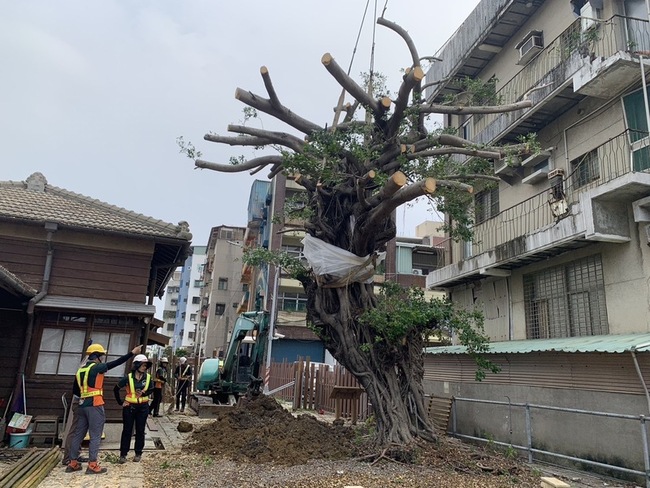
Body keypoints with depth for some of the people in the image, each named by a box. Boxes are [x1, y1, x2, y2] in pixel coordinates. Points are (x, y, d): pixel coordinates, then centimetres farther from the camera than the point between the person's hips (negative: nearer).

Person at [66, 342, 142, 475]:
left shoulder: (81, 370, 15)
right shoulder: (96, 367, -9)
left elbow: (77, 390, 20)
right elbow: (115, 363, -16)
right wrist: (132, 353, -17)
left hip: (83, 405, 8)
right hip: (94, 406, -8)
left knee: (78, 434, 14)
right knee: (95, 436, -3)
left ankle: (72, 463, 19)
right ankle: (92, 466, -1)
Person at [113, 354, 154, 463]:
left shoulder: (148, 377, -4)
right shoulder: (128, 377, -10)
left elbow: (151, 389, 5)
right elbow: (116, 389, 0)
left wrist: (143, 393, -14)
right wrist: (120, 402, -2)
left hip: (143, 407, 2)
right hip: (129, 407, -2)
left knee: (140, 430, 9)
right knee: (127, 431, 4)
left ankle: (138, 453, 21)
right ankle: (123, 454, 14)